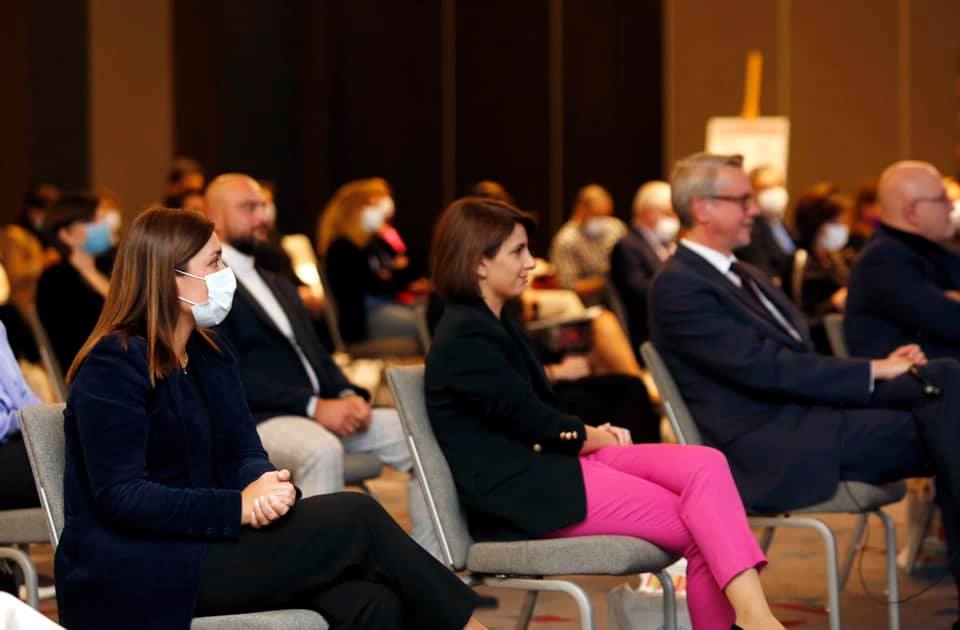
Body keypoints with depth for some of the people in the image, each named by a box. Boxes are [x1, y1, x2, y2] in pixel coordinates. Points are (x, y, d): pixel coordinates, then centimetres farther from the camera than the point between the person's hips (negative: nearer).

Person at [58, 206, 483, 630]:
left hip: (200, 544, 8)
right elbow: (121, 498, -19)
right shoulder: (113, 365, -12)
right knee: (355, 519, -18)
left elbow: (243, 454, 9)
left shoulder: (210, 353, 14)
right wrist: (239, 505, -24)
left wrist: (265, 485, -17)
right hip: (135, 572, -8)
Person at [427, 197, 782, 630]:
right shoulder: (465, 338, -14)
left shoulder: (493, 324, 19)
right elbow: (533, 419, -13)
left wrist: (590, 435, -3)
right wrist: (591, 436, 5)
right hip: (525, 494, -9)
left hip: (556, 460, 9)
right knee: (700, 530, -17)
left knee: (706, 466, -15)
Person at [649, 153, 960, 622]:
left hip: (807, 411, 9)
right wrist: (872, 372, -14)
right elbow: (761, 367, -17)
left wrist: (882, 368, 0)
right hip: (765, 451, -9)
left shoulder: (747, 278, 22)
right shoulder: (679, 287, -9)